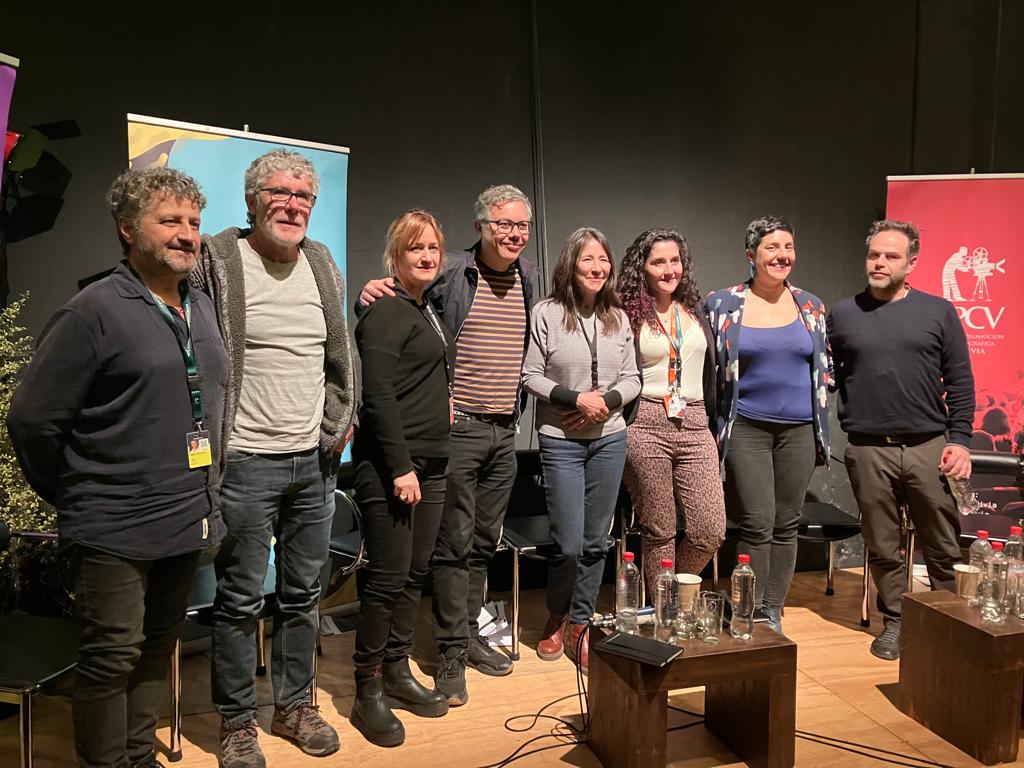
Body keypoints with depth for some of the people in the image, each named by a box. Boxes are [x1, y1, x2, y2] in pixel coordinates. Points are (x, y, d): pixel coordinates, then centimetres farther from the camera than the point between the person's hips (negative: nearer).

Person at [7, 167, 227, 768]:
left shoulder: (202, 309, 9)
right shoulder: (94, 311, -12)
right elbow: (32, 420, -10)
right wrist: (73, 498, -1)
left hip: (188, 521, 7)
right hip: (115, 530, -6)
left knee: (159, 648, 18)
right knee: (112, 657, 5)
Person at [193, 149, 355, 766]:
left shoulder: (322, 263, 9)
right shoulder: (218, 261, -7)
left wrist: (336, 424, 7)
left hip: (315, 460, 5)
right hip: (246, 461, -5)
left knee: (303, 593, 16)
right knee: (241, 601, 6)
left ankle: (295, 705, 33)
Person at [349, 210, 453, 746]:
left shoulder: (426, 309, 16)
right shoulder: (385, 312, -10)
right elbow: (379, 395, -18)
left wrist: (443, 402, 9)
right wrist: (401, 466, -20)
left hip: (429, 460, 9)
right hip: (389, 465, -8)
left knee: (414, 574, 13)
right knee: (388, 578, -3)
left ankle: (396, 672, 26)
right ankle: (368, 692, 11)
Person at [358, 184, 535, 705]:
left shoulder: (527, 277, 11)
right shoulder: (450, 274, -7)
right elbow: (396, 298, -1)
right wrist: (373, 293, -23)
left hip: (505, 430, 6)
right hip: (459, 427, -6)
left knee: (484, 542, 15)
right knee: (454, 543, -1)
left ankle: (469, 634, 30)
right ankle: (452, 654, 11)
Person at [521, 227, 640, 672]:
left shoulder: (618, 318, 7)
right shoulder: (547, 314, -6)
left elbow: (632, 378, 9)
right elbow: (530, 376, -6)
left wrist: (608, 401, -10)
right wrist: (575, 398, -16)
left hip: (609, 439, 4)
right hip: (560, 440, -4)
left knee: (595, 542, 8)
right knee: (568, 544, -4)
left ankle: (580, 628, 24)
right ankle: (556, 619, 24)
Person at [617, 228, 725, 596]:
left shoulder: (696, 312, 16)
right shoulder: (628, 316, 1)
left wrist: (713, 421, 20)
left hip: (695, 427, 4)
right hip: (645, 427, -4)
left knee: (711, 532, -1)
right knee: (659, 532, 4)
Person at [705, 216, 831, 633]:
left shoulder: (811, 306, 8)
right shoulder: (722, 304, -2)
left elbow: (825, 367, 17)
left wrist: (819, 421, 9)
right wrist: (715, 422, 3)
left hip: (799, 430, 3)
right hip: (747, 428, -3)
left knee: (786, 524, 8)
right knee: (757, 524, -5)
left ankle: (773, 612, 21)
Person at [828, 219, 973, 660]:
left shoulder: (938, 312, 6)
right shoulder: (842, 314, 8)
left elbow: (960, 381, 5)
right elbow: (828, 379, 9)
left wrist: (960, 440, -2)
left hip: (929, 448, 0)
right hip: (868, 451, 1)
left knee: (943, 547, 7)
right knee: (882, 548, 9)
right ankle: (894, 623, 25)